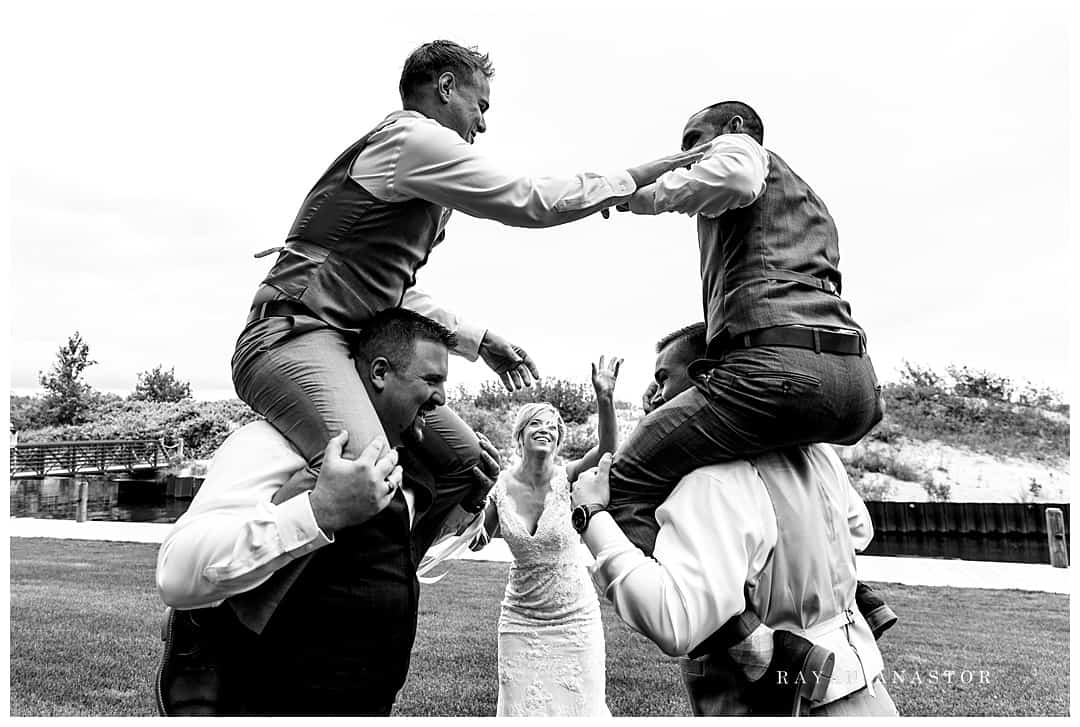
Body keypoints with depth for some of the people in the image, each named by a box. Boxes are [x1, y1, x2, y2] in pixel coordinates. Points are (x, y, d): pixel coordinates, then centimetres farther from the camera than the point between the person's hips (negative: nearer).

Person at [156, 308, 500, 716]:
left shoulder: (404, 457, 6)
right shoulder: (280, 443, -20)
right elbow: (177, 575, -31)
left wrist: (471, 497, 9)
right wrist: (320, 511, -39)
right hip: (250, 701, -7)